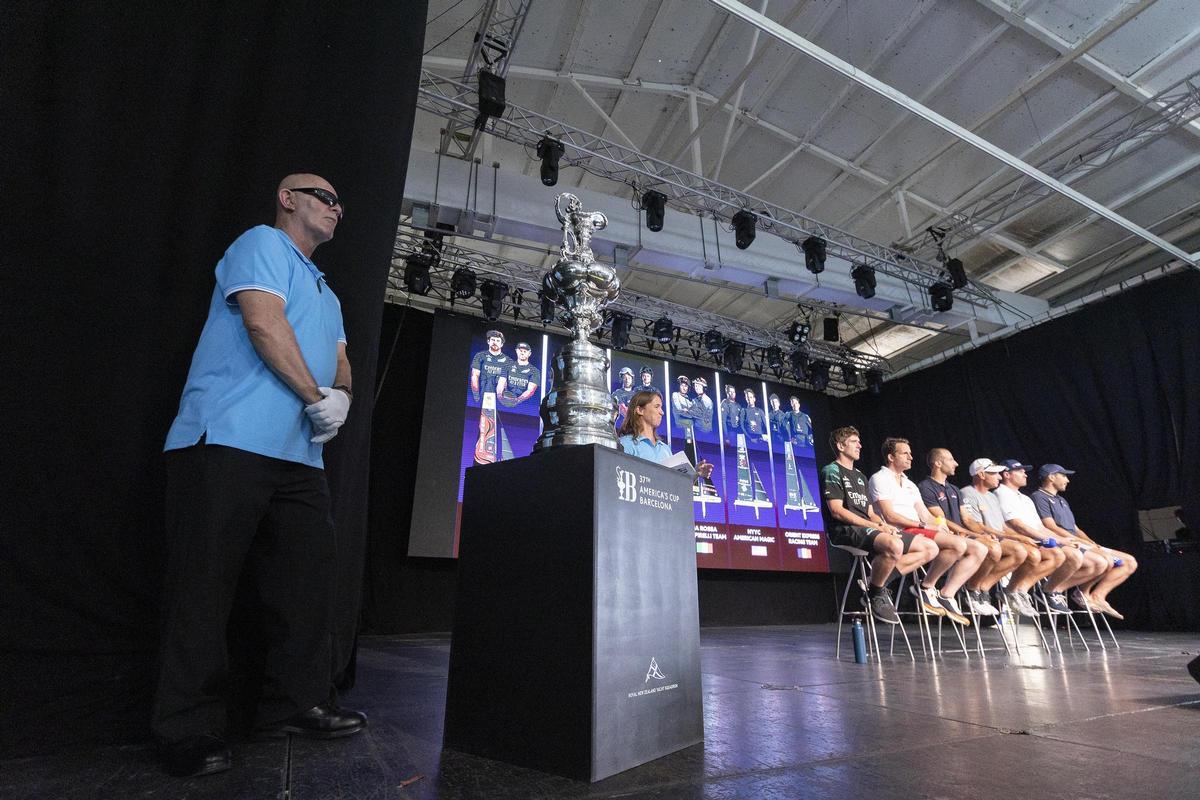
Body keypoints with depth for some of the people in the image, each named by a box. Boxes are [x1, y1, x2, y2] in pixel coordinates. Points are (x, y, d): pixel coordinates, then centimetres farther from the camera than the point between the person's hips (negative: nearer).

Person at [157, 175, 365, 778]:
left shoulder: (325, 294, 29)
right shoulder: (262, 243, 4)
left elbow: (339, 361, 20)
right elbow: (264, 324, -12)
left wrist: (342, 396, -3)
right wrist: (318, 399, -9)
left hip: (298, 455, 9)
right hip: (228, 440, -8)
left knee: (309, 579, 7)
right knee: (203, 586, -3)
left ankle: (298, 703, 18)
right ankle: (190, 731, 8)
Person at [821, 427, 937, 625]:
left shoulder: (860, 476, 28)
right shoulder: (832, 471, 1)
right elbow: (837, 511, -11)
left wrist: (883, 524, -2)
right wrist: (875, 526, -14)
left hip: (867, 528, 9)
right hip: (845, 530, -9)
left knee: (930, 548, 1)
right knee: (894, 546, -36)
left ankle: (878, 582, -6)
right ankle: (875, 593, -12)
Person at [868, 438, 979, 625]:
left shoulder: (909, 484, 28)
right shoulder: (880, 479, 0)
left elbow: (926, 515, 19)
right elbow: (890, 516, -11)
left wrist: (943, 528, 0)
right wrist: (924, 525, -14)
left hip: (920, 532, 9)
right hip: (902, 533, -9)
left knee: (979, 550, 1)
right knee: (958, 545, -28)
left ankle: (946, 595, -4)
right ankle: (926, 587, -12)